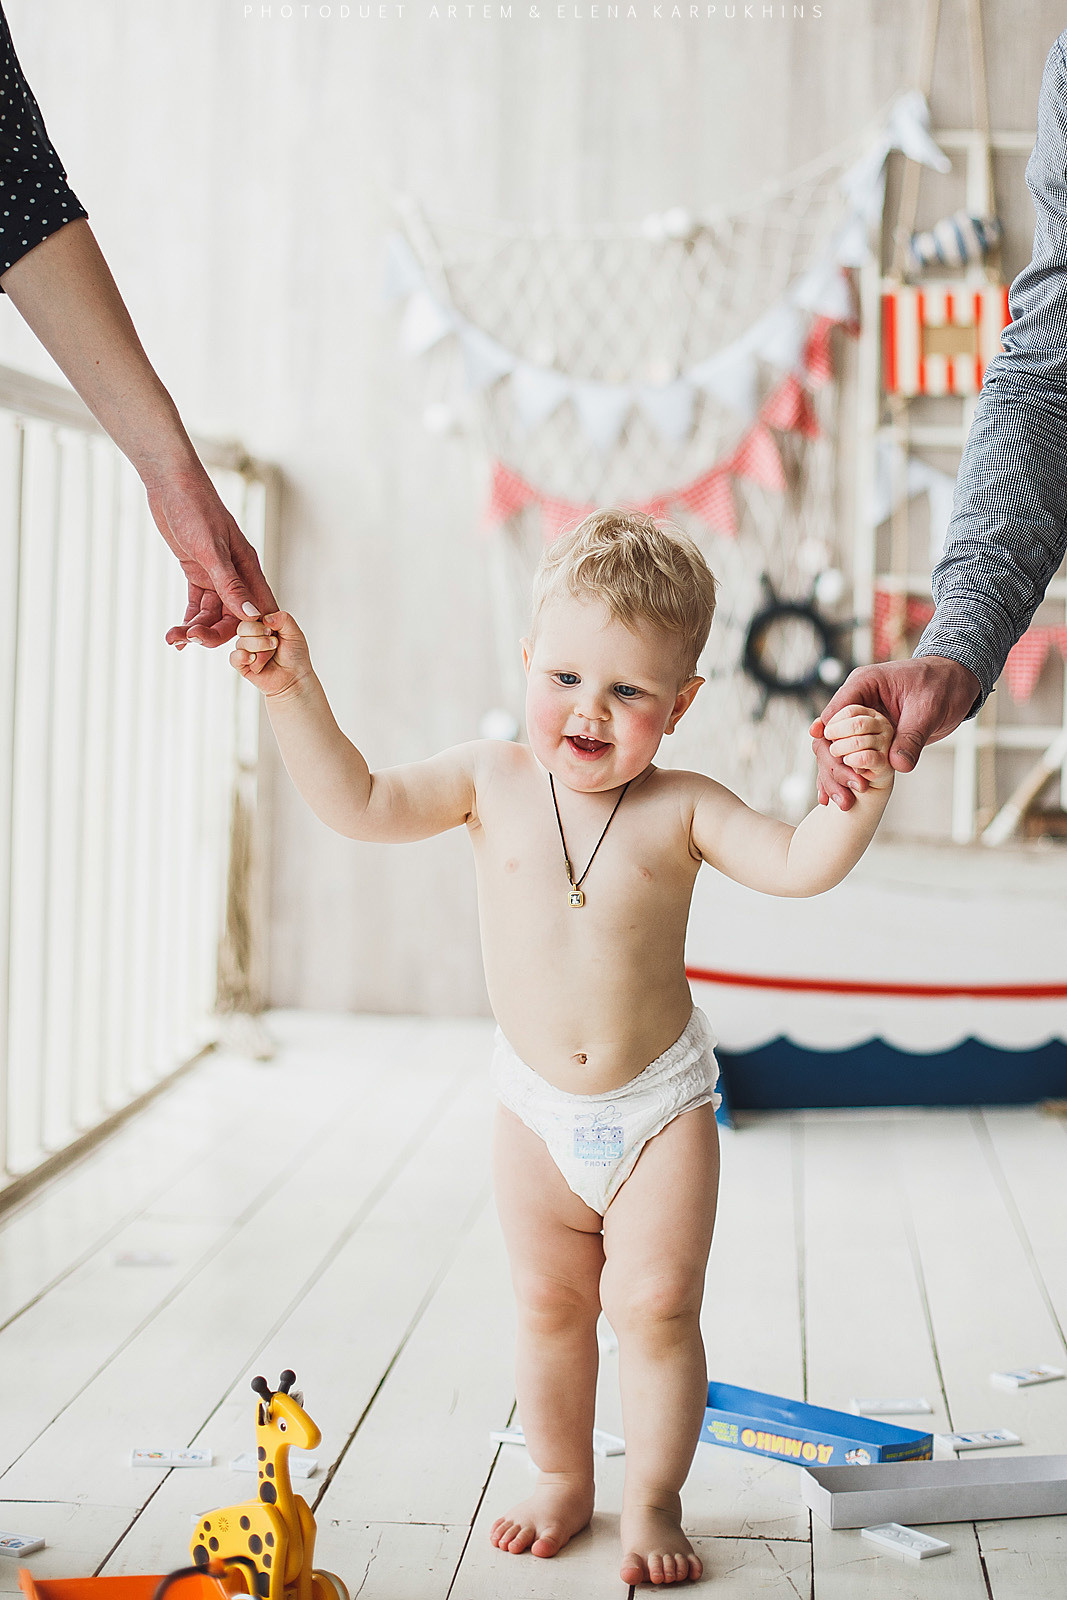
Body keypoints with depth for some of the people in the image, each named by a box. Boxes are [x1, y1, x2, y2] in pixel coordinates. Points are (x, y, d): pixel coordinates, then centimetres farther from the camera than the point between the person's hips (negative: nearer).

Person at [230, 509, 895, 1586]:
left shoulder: (680, 810, -11)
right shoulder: (489, 782, -7)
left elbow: (796, 866, -18)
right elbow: (357, 804, -9)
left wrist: (858, 798, -36)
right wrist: (293, 690, -17)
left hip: (660, 1104, -2)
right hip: (538, 1109, 2)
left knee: (657, 1307, 0)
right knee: (548, 1305, 14)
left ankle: (652, 1503, 17)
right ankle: (562, 1484, 32)